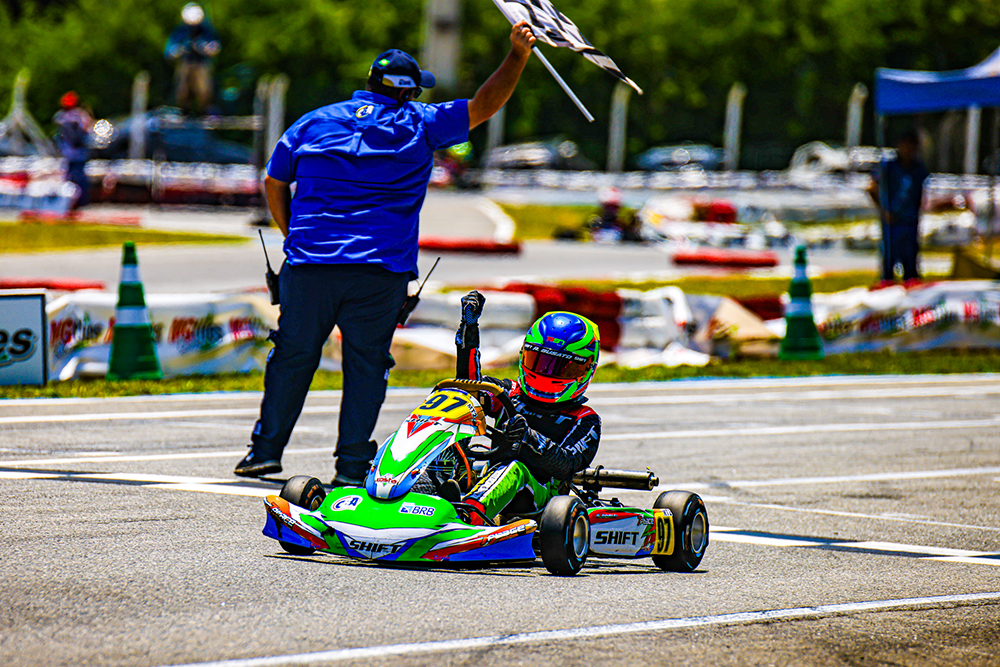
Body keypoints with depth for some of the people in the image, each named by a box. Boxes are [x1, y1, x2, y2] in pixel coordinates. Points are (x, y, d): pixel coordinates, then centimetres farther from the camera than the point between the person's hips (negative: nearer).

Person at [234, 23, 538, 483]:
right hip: (382, 270, -2)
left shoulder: (313, 123, 11)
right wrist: (517, 55, 12)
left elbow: (274, 183, 14)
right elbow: (485, 105, 6)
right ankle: (352, 465, 2)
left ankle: (266, 449, 13)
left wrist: (294, 237, 23)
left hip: (310, 265, 2)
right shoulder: (420, 125, 4)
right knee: (365, 364, 4)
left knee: (293, 357, 10)